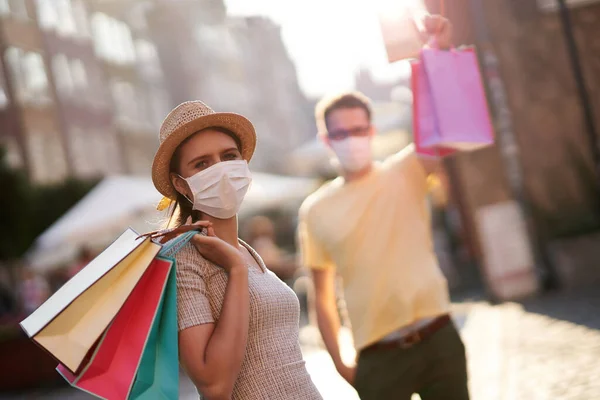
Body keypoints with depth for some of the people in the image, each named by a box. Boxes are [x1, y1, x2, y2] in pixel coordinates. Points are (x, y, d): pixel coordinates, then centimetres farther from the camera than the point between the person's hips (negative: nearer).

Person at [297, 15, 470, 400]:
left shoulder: (405, 173, 0)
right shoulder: (316, 210, 2)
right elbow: (323, 296, 7)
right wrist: (339, 361, 2)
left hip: (438, 338, 0)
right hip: (378, 358, 0)